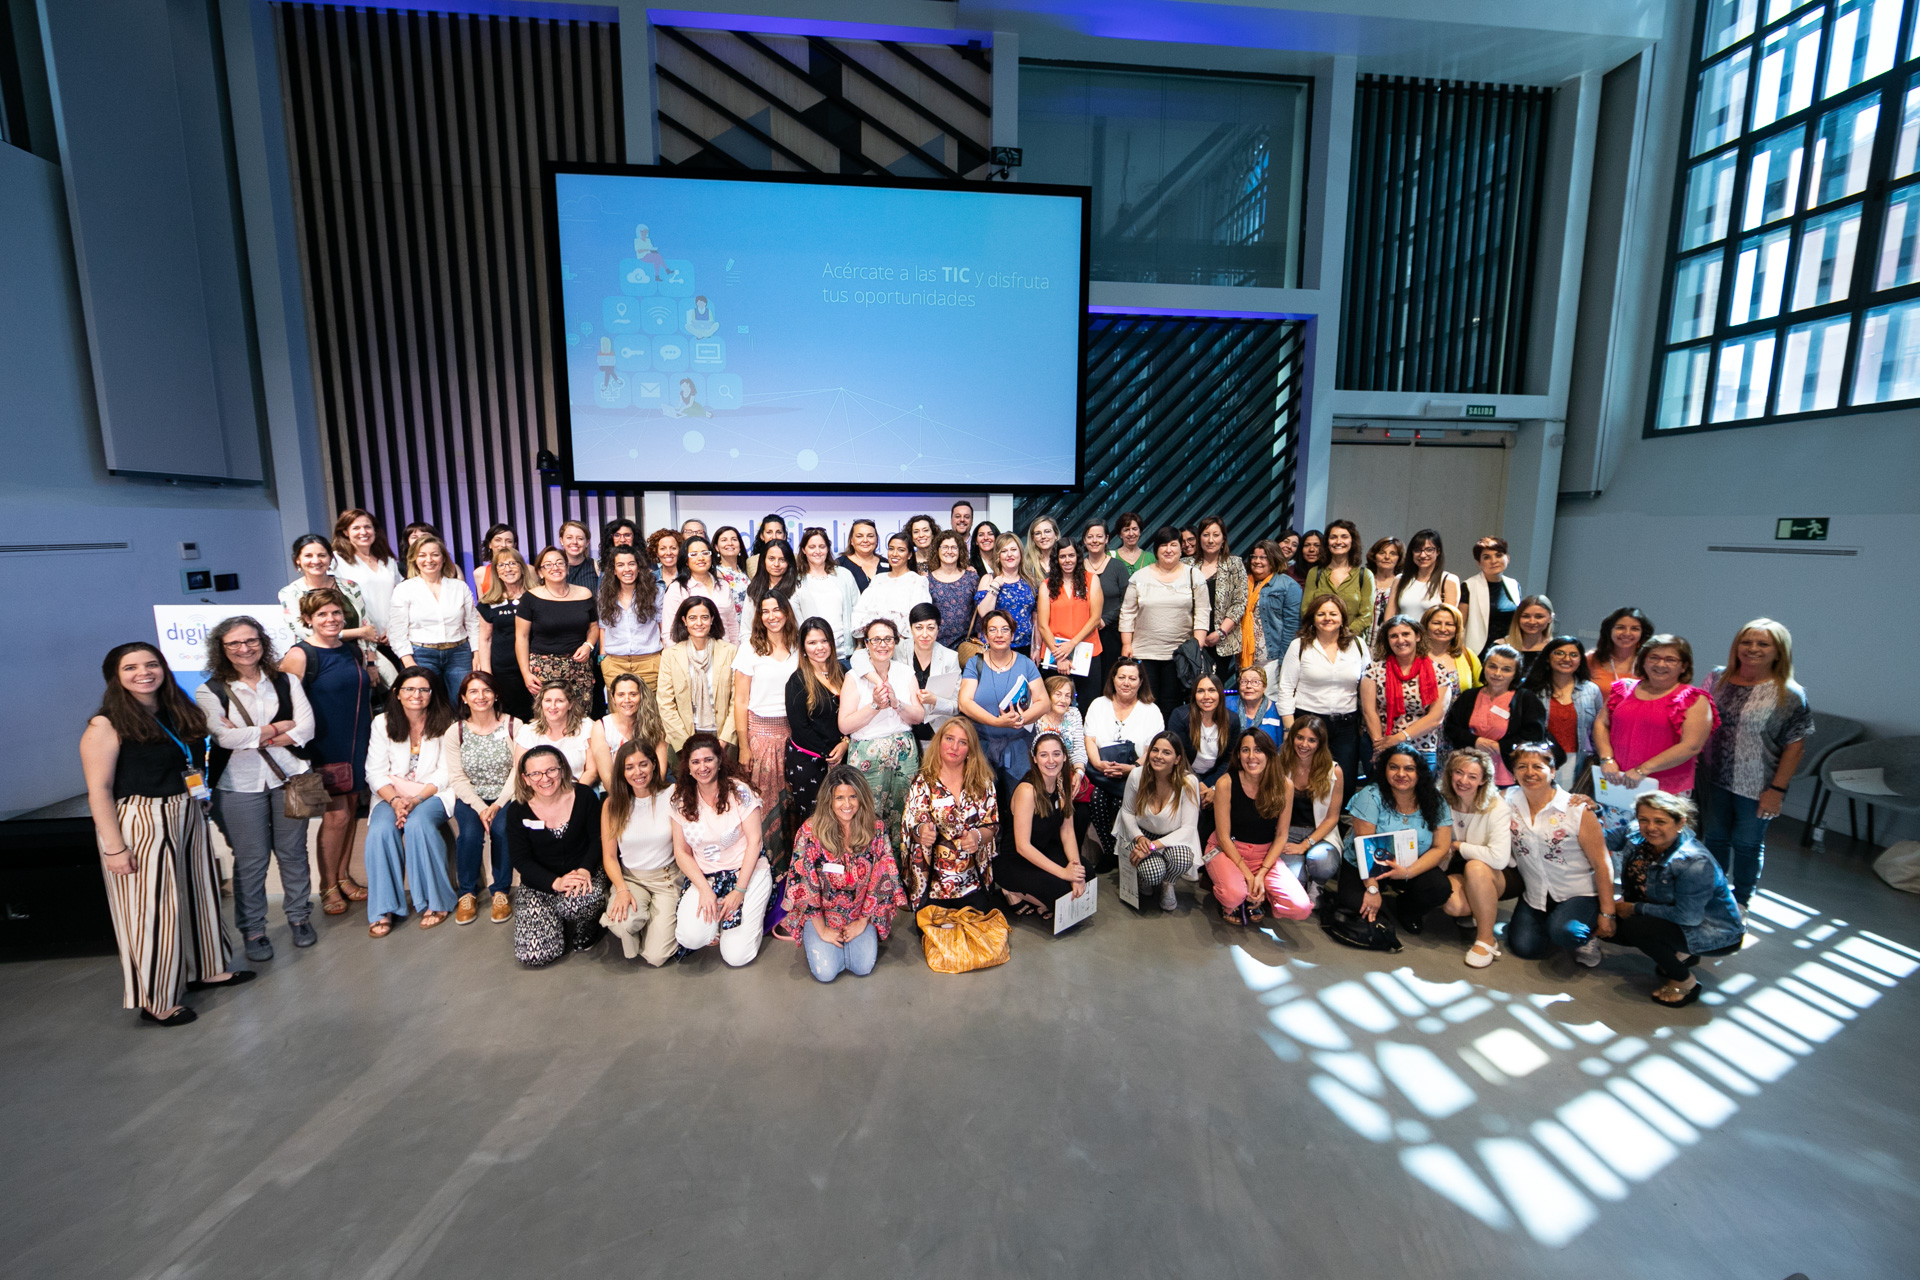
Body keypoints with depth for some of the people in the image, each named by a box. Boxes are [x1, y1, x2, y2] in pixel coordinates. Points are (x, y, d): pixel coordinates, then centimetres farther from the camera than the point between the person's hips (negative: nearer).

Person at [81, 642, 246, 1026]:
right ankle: (156, 1000, 18)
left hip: (188, 818, 7)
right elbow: (99, 790, -14)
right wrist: (114, 847, -16)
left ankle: (204, 969, 34)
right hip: (139, 823, -7)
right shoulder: (107, 725, -12)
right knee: (152, 908, 3)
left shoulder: (180, 714, 6)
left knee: (198, 893, 17)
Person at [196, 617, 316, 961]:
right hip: (239, 787, -1)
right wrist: (279, 727, -8)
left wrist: (252, 737, -12)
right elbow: (226, 738, -15)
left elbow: (306, 729, -6)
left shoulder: (285, 681, 4)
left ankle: (299, 916, 26)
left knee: (292, 852, 11)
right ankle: (252, 929, 21)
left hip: (289, 778, 2)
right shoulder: (209, 692, -1)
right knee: (251, 860, 5)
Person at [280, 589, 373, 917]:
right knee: (336, 816, -3)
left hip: (357, 746, 6)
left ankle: (343, 877, 27)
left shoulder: (353, 651, 9)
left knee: (351, 811, 12)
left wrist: (372, 738, 19)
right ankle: (327, 886, 15)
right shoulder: (300, 655, -11)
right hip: (324, 750, -6)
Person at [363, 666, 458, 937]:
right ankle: (383, 909, -18)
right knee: (380, 829, -28)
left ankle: (435, 902, -20)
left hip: (432, 794, -2)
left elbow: (445, 773, -3)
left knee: (417, 823, -32)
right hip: (392, 794, 2)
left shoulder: (445, 723, 1)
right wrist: (394, 800, -17)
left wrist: (416, 800, -18)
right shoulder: (384, 723, 6)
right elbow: (375, 772, 1)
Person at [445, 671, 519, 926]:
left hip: (505, 797, -1)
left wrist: (498, 804, -17)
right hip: (470, 798, 1)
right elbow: (457, 778, -3)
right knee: (470, 832, -27)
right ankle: (467, 892, -1)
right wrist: (480, 807, -17)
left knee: (503, 828, -30)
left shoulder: (513, 726, -1)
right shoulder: (455, 732, 3)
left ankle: (500, 891, -6)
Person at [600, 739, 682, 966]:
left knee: (656, 956, -13)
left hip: (667, 879, -1)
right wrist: (622, 890, -16)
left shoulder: (671, 797, -8)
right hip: (629, 878, 1)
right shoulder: (612, 805, -1)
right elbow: (609, 856, 1)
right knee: (623, 923, -33)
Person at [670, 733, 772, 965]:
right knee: (691, 937, -24)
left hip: (746, 872, -3)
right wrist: (704, 889, -11)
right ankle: (716, 914, 9)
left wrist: (739, 891, -13)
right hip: (704, 877, 3)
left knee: (736, 956, -13)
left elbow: (754, 841, -10)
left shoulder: (739, 791, -9)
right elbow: (681, 851, 2)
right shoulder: (681, 800, 1)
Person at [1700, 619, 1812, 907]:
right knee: (1714, 837, 17)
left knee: (1747, 843, 13)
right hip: (1714, 779, 3)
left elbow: (1795, 746, -10)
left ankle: (1740, 902, 33)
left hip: (1755, 786, -3)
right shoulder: (1717, 678, -1)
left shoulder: (1789, 694, -11)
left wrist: (1777, 789, -13)